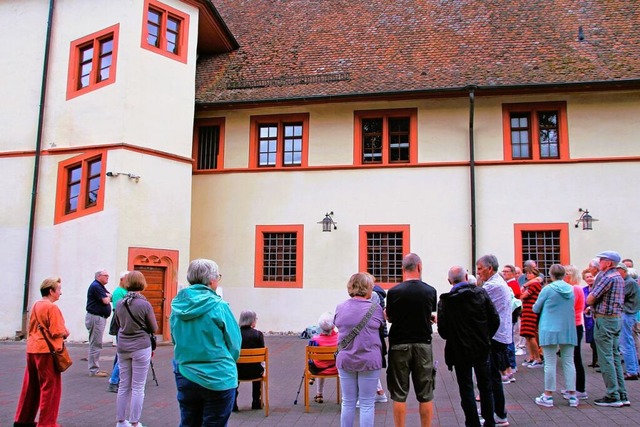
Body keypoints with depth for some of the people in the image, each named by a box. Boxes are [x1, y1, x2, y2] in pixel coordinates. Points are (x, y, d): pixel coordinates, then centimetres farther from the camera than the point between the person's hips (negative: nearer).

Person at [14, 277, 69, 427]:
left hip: (32, 349, 8)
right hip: (47, 350, -8)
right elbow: (58, 332, -19)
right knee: (50, 387, 1)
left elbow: (32, 327, 16)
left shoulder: (36, 305, 11)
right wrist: (66, 332, 2)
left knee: (30, 386, 18)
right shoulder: (52, 307, -14)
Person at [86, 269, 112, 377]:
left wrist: (107, 296, -4)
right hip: (95, 317, -10)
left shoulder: (100, 287, 19)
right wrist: (108, 296, 1)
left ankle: (95, 368, 21)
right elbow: (105, 301, -18)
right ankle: (93, 370, -1)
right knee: (95, 344, -6)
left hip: (100, 317, 10)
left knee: (96, 344, 14)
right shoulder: (95, 286, -13)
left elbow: (110, 297, 16)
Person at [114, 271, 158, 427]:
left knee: (123, 386, 14)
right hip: (141, 348, -5)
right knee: (138, 388, 4)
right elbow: (154, 329, -3)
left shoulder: (119, 303, 0)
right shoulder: (145, 304, -13)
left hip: (123, 347, 5)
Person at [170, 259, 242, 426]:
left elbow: (175, 339, 12)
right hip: (218, 380, -5)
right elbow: (234, 344, -8)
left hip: (185, 377, 5)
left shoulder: (177, 305, -1)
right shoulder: (218, 306, -16)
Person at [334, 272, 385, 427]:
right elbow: (382, 328, 5)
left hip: (345, 360, 3)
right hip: (369, 361, -3)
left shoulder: (340, 308, 0)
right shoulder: (375, 308, -8)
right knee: (367, 404, 6)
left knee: (348, 402, 13)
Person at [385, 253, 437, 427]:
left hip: (399, 345, -1)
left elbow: (389, 318, 4)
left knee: (399, 394, 5)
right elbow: (432, 314, 10)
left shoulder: (393, 292, -9)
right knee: (425, 395, 10)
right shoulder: (430, 291, -4)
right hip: (423, 344, 1)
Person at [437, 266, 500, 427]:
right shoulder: (481, 293, -6)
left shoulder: (445, 300, -12)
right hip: (482, 348, 3)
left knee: (466, 389, 7)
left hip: (460, 350, -3)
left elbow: (442, 330, -11)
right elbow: (495, 320, -5)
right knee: (485, 387, 18)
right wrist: (486, 337, 10)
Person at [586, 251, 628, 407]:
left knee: (606, 359, -4)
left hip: (605, 319, -10)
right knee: (615, 357, 13)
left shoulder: (607, 277, -16)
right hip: (617, 318, 10)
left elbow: (590, 299, -17)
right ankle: (622, 395, 16)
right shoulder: (619, 278, 15)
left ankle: (613, 396, -1)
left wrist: (591, 296, 5)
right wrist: (595, 306, 9)